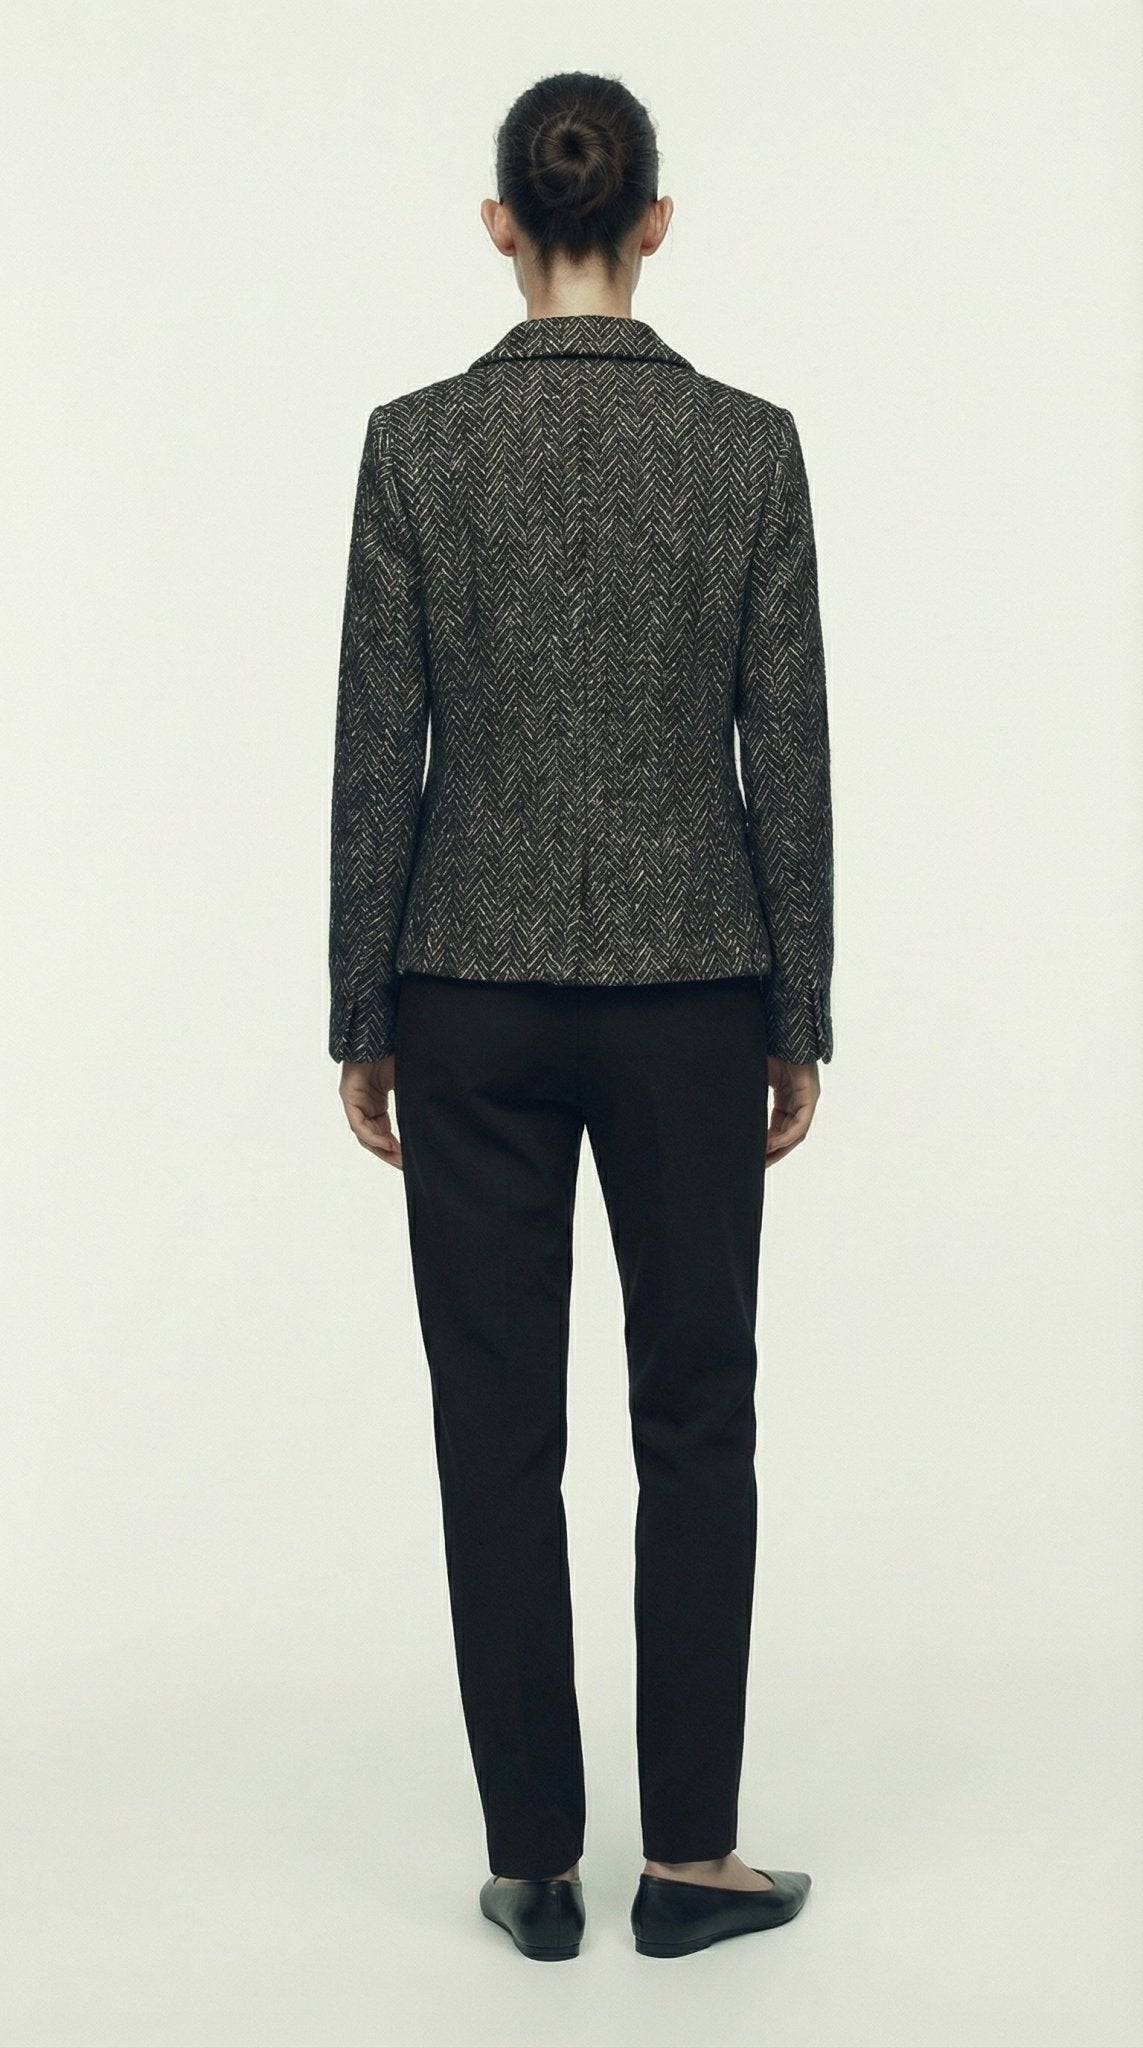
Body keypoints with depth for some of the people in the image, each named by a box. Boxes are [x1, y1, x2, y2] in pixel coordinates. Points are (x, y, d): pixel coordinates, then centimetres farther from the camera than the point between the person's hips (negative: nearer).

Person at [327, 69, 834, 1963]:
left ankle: (535, 1863, 16)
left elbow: (379, 755, -5)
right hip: (687, 987, 1)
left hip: (477, 987, 0)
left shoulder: (418, 442, -5)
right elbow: (789, 757, -3)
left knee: (501, 1432, 8)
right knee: (696, 1420, 11)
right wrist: (800, 1018, 6)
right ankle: (689, 1854, 17)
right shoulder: (749, 443, -3)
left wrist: (364, 1017, 4)